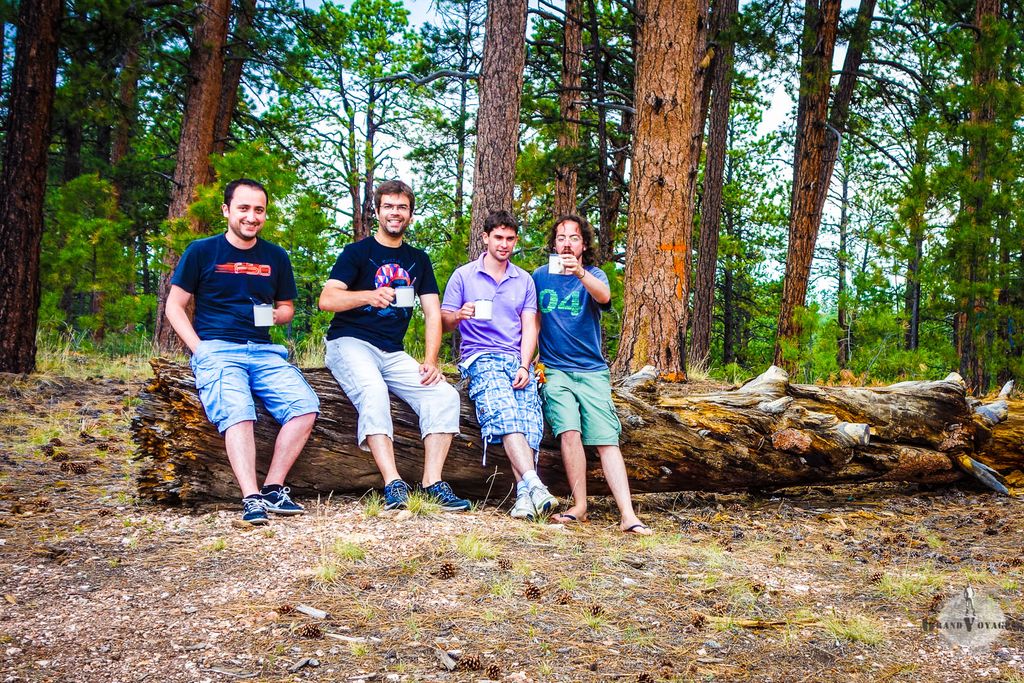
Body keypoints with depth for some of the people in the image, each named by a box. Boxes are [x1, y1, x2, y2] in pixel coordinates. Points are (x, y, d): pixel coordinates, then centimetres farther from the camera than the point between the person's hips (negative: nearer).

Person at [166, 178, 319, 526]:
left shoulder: (276, 257, 16)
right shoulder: (201, 252, 6)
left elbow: (287, 307, 25)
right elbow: (174, 306, 6)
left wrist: (277, 315, -1)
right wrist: (199, 348, -8)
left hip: (263, 350, 4)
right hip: (217, 350, -4)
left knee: (305, 404, -20)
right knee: (237, 412, -31)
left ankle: (273, 489, -14)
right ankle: (251, 499, -34)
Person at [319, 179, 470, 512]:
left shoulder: (418, 260, 16)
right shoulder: (358, 252, 1)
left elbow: (433, 313, 10)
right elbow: (326, 299, -12)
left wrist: (430, 361, -5)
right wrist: (369, 296, -30)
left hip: (393, 353, 5)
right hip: (350, 343, -5)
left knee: (445, 394, -15)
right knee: (373, 391, -35)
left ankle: (433, 481, -16)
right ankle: (394, 484, -39)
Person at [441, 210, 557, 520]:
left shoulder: (524, 280, 19)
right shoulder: (463, 276, 12)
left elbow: (529, 327, 11)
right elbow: (443, 323, 9)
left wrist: (524, 367, -5)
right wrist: (459, 316, -16)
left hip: (517, 360, 3)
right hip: (480, 357, -3)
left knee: (530, 421, -23)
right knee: (506, 413, -30)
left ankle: (524, 495, -31)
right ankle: (534, 484, -42)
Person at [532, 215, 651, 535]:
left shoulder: (594, 276, 5)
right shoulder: (540, 276, 11)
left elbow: (604, 296, -20)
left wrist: (579, 272, -38)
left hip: (592, 372, 0)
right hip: (554, 372, 0)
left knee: (607, 440, -10)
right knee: (570, 431, -21)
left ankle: (628, 516, -14)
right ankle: (579, 506, -12)